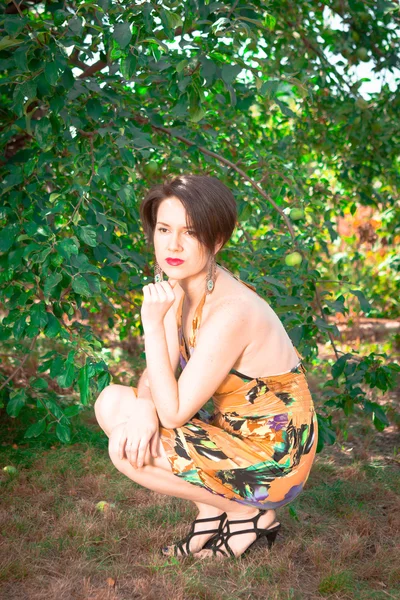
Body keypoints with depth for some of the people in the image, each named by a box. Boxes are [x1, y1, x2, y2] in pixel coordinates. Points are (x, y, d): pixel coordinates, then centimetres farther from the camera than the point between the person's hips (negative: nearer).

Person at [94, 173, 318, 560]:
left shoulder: (230, 313, -29)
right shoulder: (182, 286, -3)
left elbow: (173, 413, -24)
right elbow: (158, 373, 2)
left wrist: (153, 324, -29)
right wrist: (144, 407, -20)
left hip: (273, 461, -8)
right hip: (236, 433, 8)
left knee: (127, 450, -19)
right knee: (111, 402, 1)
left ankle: (250, 514, 1)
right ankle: (211, 511, 8)